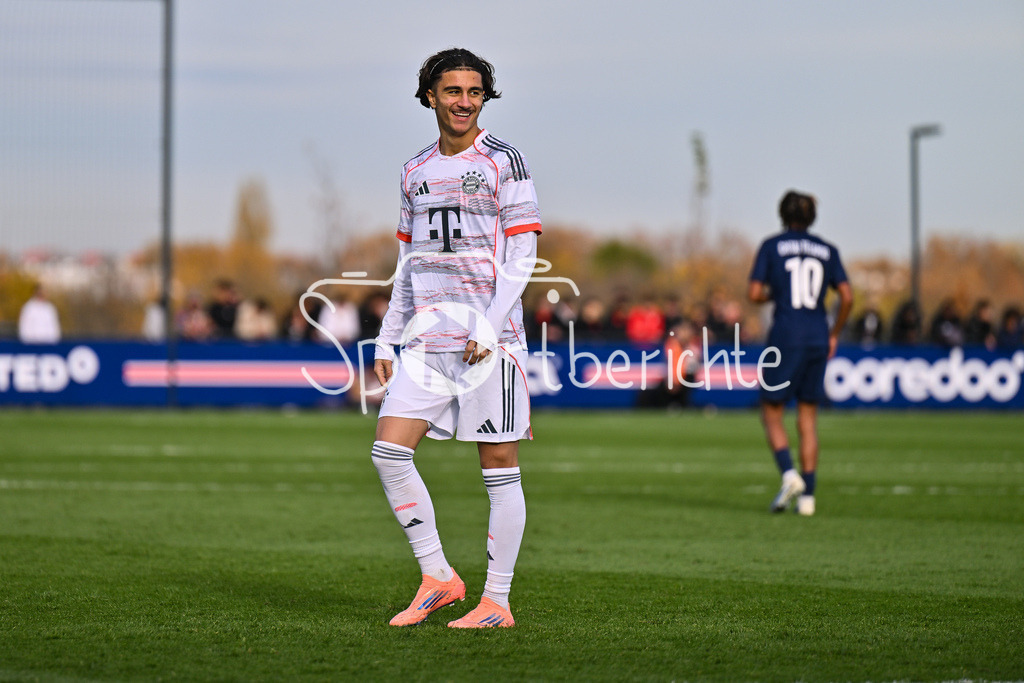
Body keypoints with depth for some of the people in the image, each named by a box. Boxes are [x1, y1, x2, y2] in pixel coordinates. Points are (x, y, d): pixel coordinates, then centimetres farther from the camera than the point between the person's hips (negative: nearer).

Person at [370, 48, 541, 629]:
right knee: (389, 449, -8)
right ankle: (437, 577, 1)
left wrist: (489, 326, -15)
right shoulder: (416, 171, 15)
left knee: (500, 467, -2)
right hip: (428, 337, 5)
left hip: (491, 339, -5)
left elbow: (522, 255, -6)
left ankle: (497, 602, 3)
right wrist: (387, 340, 14)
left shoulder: (504, 161, -1)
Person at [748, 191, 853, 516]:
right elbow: (847, 296, 1)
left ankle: (789, 473, -17)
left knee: (771, 413, 7)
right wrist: (834, 333, 12)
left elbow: (753, 294, -5)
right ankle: (807, 495, 4)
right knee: (808, 420, 9)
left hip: (785, 337, -3)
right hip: (817, 340, 3)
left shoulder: (771, 246, 1)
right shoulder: (827, 251, 9)